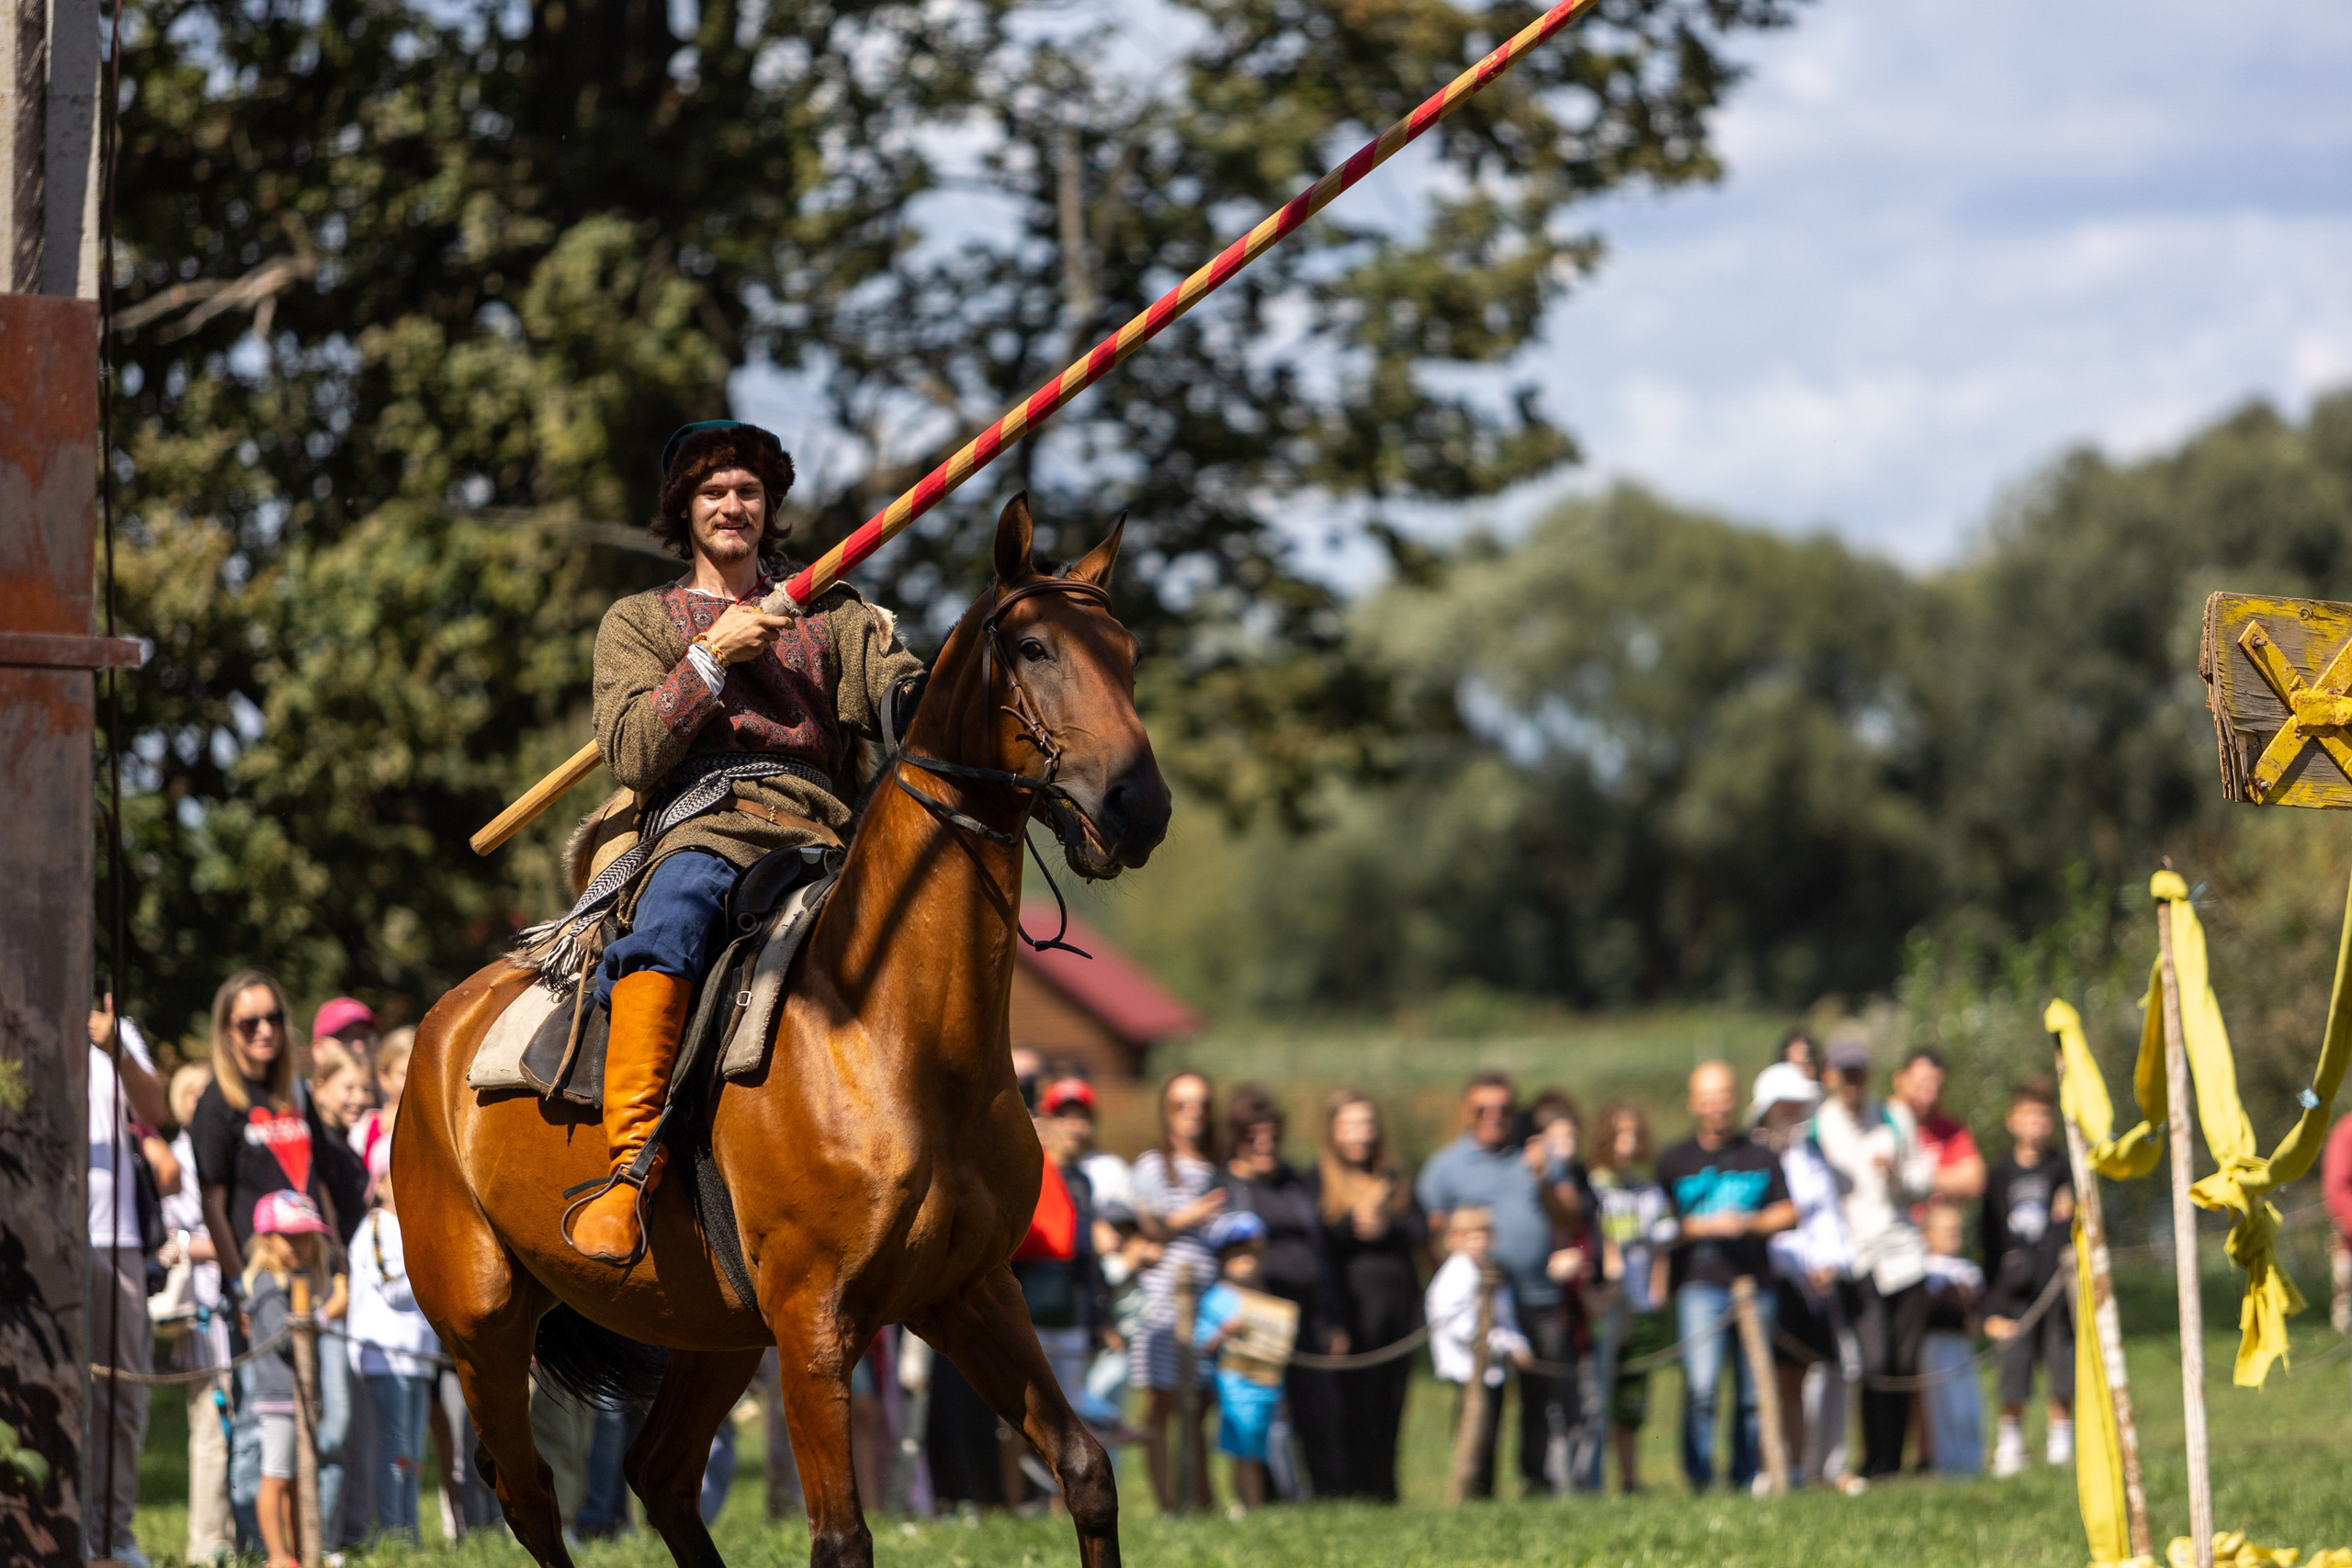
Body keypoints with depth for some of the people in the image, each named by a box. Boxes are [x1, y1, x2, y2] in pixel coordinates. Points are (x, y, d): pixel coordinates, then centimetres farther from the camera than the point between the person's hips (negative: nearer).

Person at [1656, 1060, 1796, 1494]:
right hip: (1699, 1283, -3)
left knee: (1753, 1391, 3)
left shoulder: (1760, 1157, 15)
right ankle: (1700, 1479, -11)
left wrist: (1751, 1223, -6)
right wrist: (1706, 1227, -13)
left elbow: (1788, 1213, 12)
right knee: (1700, 1386, -16)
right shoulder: (1674, 1161, 8)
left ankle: (1746, 1478, 13)